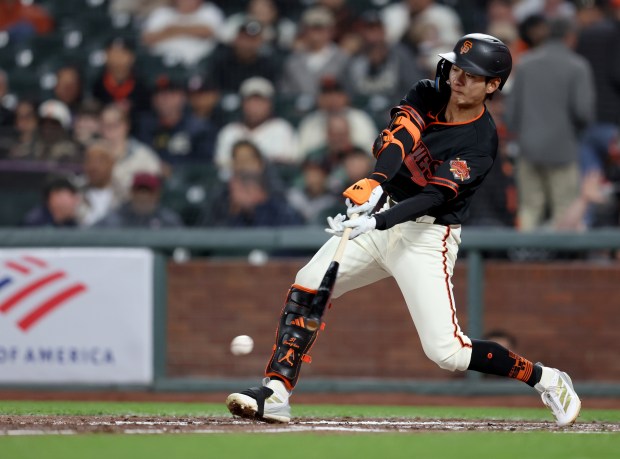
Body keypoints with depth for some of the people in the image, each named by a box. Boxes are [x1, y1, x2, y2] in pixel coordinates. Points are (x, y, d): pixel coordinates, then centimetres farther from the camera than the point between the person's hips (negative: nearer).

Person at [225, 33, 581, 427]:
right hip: (381, 220, 6)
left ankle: (545, 379, 7)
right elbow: (397, 136, -20)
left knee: (447, 351, -13)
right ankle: (276, 394, -5)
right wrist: (375, 181, -40)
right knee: (306, 288, -6)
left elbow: (434, 197, -27)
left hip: (426, 237, -6)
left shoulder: (480, 143, -18)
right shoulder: (428, 95, -2)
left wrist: (376, 222, -42)